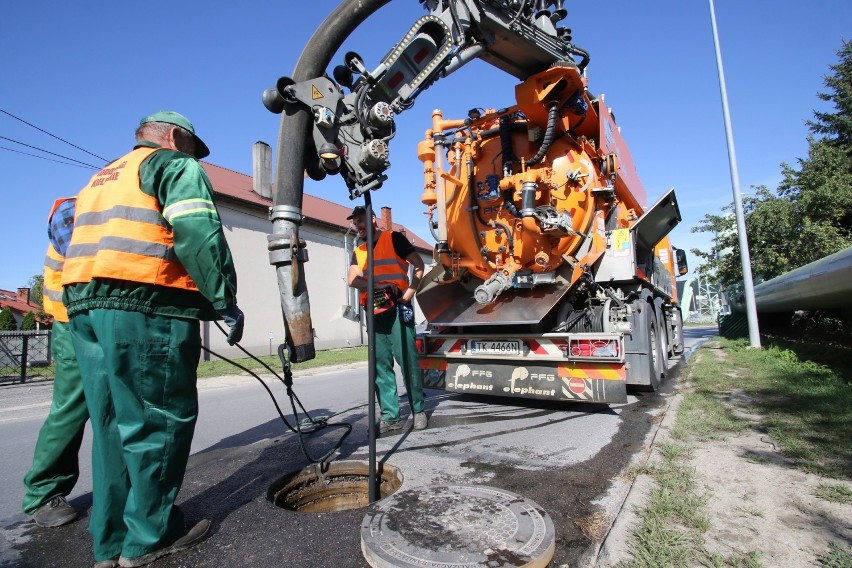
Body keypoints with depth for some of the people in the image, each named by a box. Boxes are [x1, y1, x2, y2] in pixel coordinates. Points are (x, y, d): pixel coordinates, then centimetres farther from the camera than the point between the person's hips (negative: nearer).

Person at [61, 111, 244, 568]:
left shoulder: (101, 179, 31)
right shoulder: (176, 166, 4)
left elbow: (90, 243, 26)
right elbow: (198, 233, -13)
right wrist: (225, 300, -13)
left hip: (82, 306, 9)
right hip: (145, 306, -9)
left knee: (113, 425, 12)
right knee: (160, 420, -1)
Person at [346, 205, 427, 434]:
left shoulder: (393, 238, 5)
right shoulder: (358, 251, 18)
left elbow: (418, 264, 0)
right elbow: (353, 279, 2)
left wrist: (410, 292, -11)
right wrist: (377, 285, -15)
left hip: (397, 309, -5)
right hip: (373, 313, 5)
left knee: (408, 361, -4)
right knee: (381, 366, 4)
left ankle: (418, 410, 11)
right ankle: (390, 416, 11)